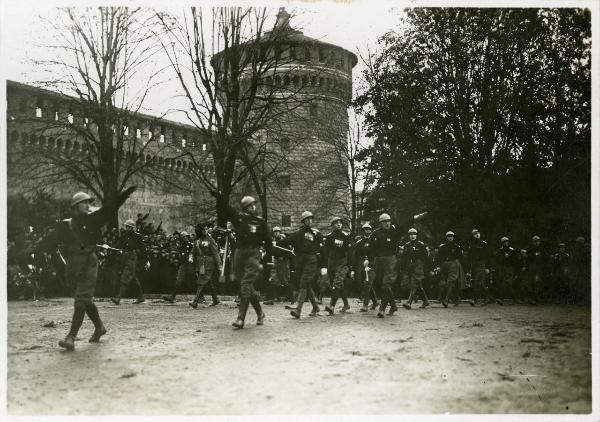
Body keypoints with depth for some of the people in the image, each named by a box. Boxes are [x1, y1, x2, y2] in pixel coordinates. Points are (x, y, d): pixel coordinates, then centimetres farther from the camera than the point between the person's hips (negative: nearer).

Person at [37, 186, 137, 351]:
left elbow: (109, 209, -8)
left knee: (81, 302, -11)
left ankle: (71, 338, -15)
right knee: (86, 300, 16)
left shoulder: (92, 219, 3)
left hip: (88, 265, -4)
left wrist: (124, 195, -17)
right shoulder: (65, 226, 11)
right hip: (72, 267, 4)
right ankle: (99, 327, 35)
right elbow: (49, 242, 20)